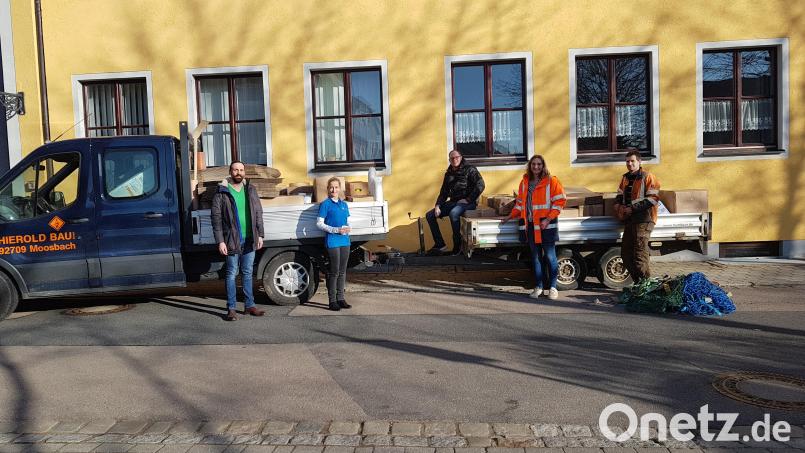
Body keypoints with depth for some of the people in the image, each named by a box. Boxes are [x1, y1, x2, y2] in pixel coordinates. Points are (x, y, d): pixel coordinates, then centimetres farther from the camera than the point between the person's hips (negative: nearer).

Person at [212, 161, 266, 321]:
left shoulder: (250, 190, 9)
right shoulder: (222, 192, -3)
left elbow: (258, 213, 12)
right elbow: (216, 218, -5)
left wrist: (260, 235, 6)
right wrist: (220, 241, -11)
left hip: (250, 240, 4)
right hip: (232, 240, -4)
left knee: (248, 273, 11)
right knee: (232, 274, 1)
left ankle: (249, 305, 19)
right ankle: (231, 309, 6)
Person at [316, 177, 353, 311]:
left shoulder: (344, 204, 13)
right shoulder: (325, 204, -4)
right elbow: (319, 223, -7)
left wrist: (348, 228, -2)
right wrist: (337, 230, -15)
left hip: (345, 240, 6)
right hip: (333, 241, -6)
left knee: (342, 271, 10)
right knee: (334, 272, -3)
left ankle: (340, 298, 19)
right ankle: (332, 300, 6)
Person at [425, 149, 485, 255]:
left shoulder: (469, 169, -5)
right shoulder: (448, 174, 14)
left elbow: (480, 185, -15)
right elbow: (444, 192, 16)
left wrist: (468, 199, -18)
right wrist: (437, 205, 0)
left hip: (468, 202, -7)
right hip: (453, 202, 7)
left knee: (453, 213, -38)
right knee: (430, 215, -3)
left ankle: (457, 245, -23)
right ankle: (440, 245, -2)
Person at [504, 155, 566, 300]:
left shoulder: (551, 181, -3)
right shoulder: (524, 183, 13)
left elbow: (560, 201, -8)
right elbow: (520, 202, 22)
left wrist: (548, 219, -14)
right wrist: (510, 217, 14)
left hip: (547, 225, -5)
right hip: (531, 225, 5)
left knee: (550, 256, -1)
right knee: (535, 256, 10)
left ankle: (552, 287, 11)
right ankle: (538, 286, 19)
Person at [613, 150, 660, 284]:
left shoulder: (647, 177, -5)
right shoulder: (625, 178, 18)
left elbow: (653, 199, -12)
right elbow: (620, 195, 29)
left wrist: (633, 208, -15)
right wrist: (618, 205, 6)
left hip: (643, 219, -8)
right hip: (630, 220, 8)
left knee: (639, 254, -13)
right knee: (626, 253, 8)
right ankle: (637, 282, 17)